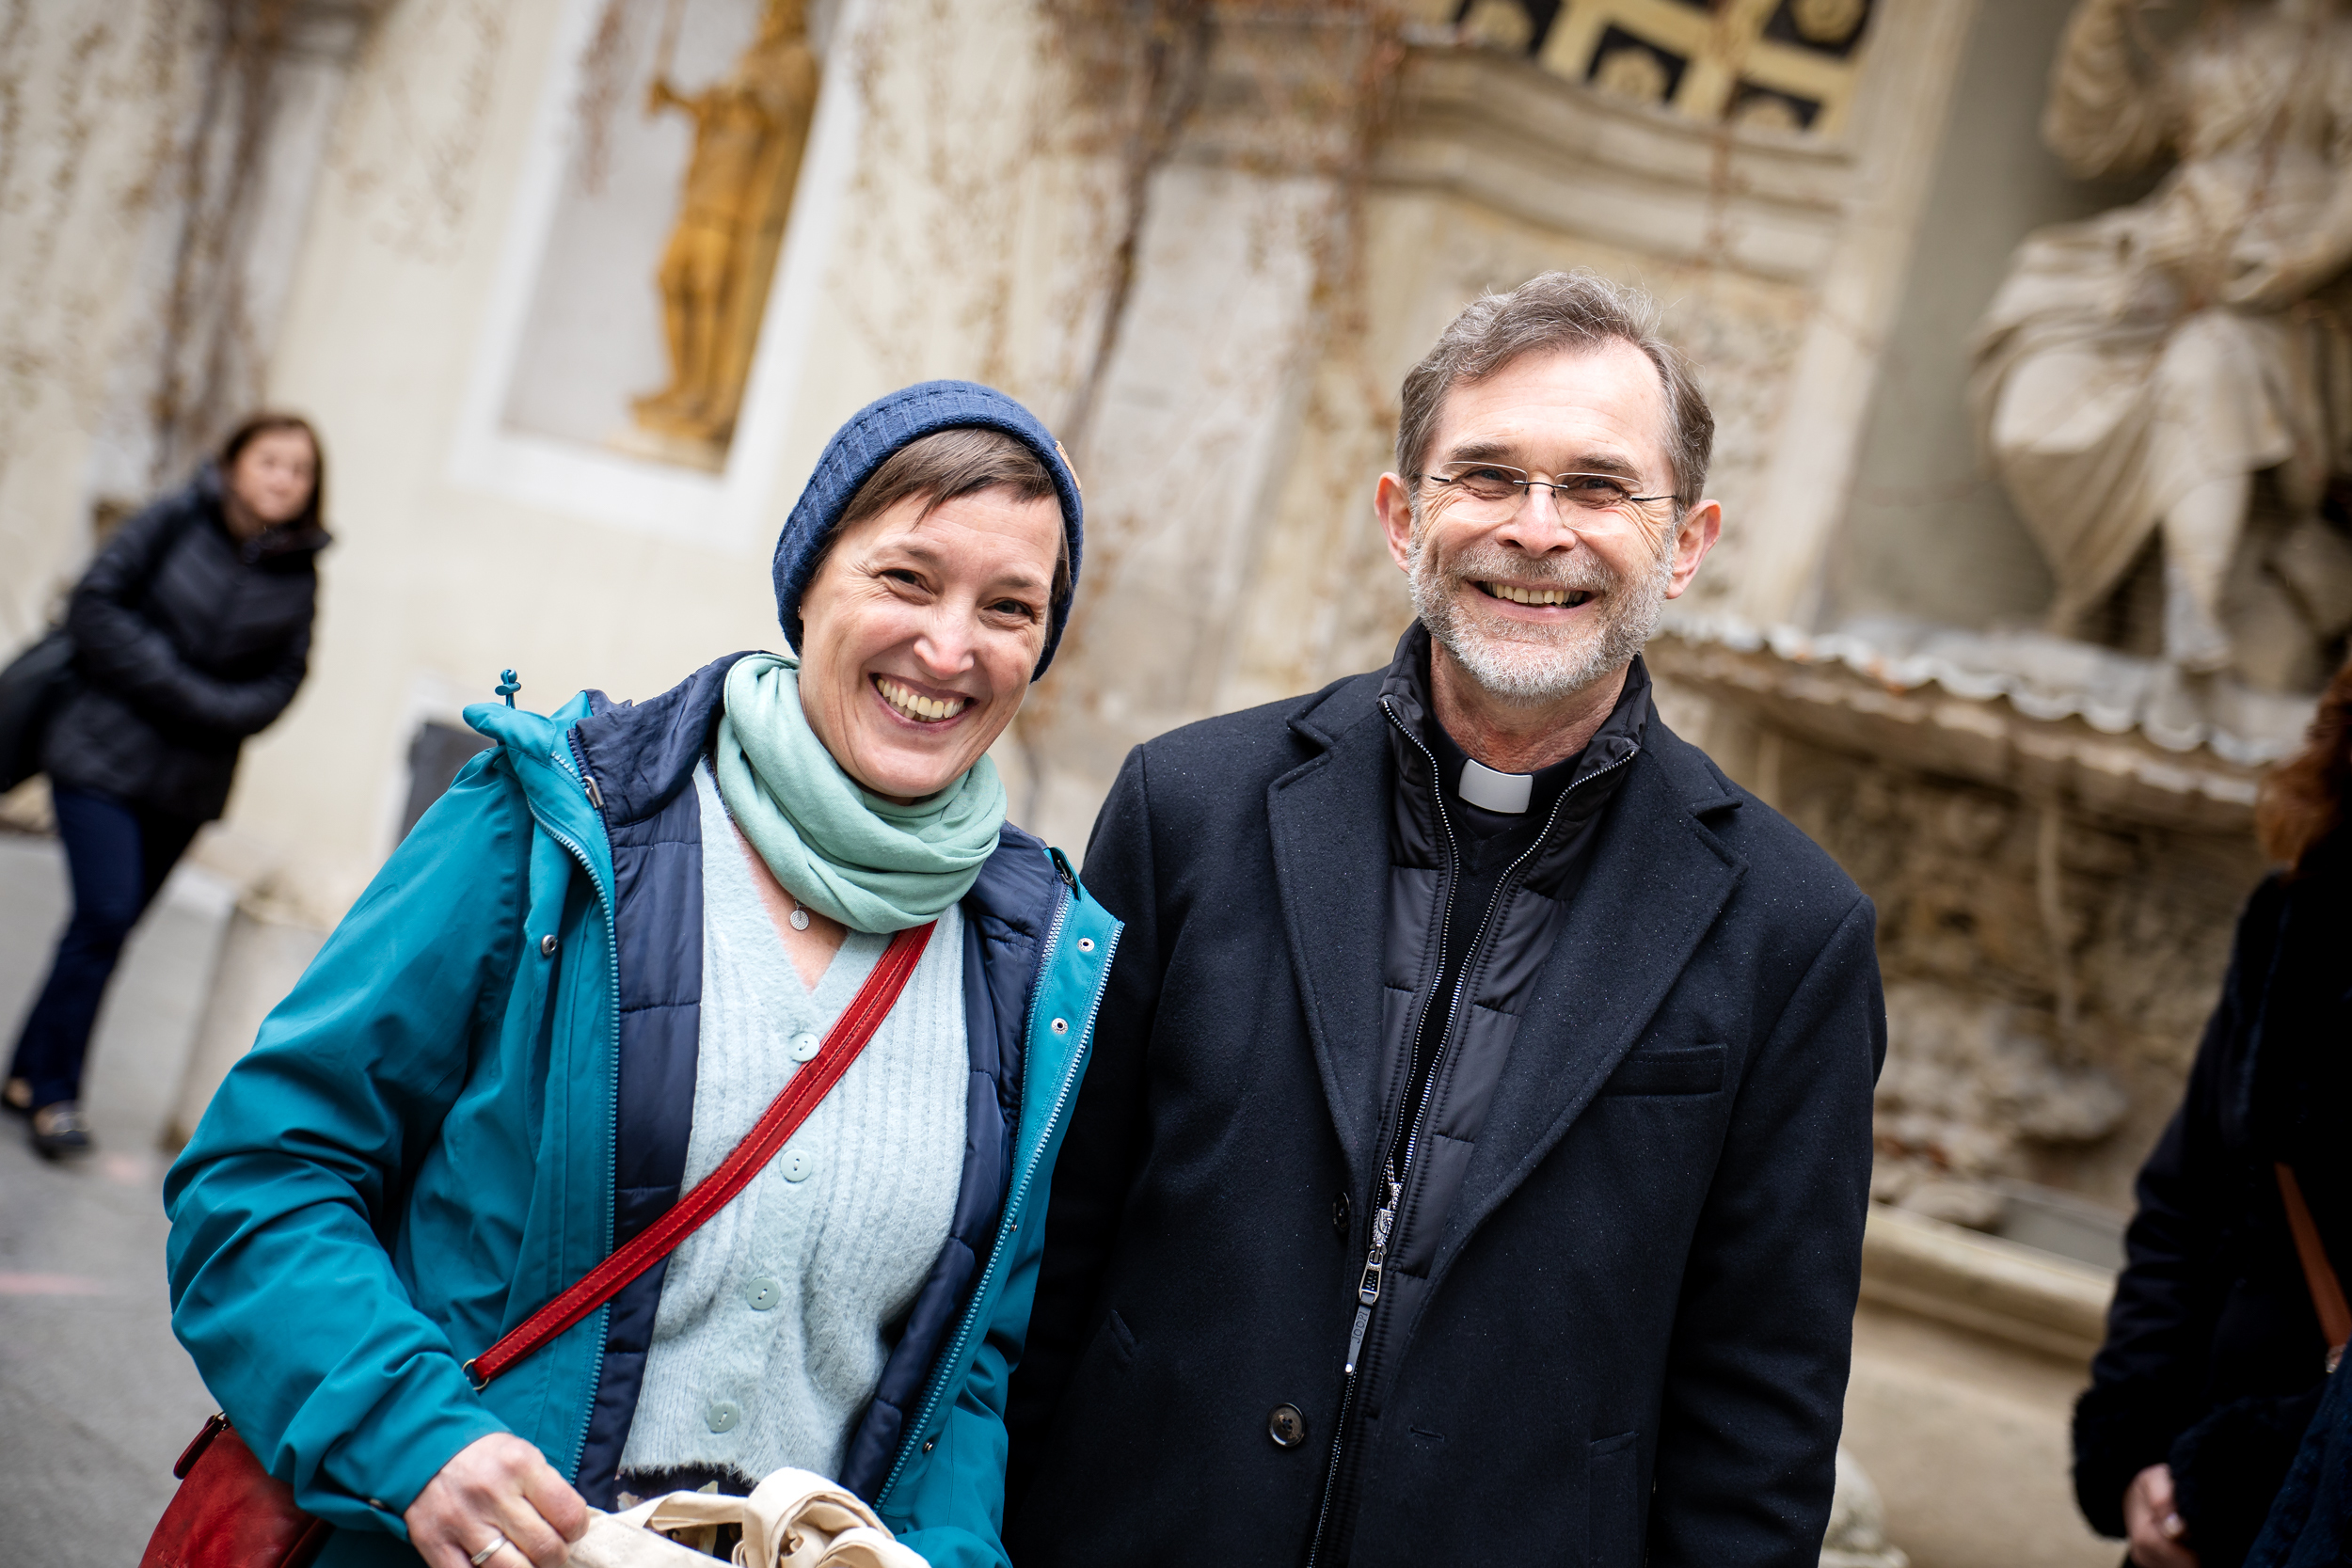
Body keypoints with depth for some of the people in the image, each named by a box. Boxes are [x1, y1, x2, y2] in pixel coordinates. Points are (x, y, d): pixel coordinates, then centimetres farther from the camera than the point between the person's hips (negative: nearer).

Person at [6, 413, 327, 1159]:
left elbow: (277, 687, 2)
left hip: (191, 782, 4)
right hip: (105, 753, -3)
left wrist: (201, 712, -14)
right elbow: (95, 605, -8)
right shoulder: (178, 520, -5)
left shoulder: (299, 574, 3)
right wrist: (173, 685, -13)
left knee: (113, 922, 8)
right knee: (105, 915, -12)